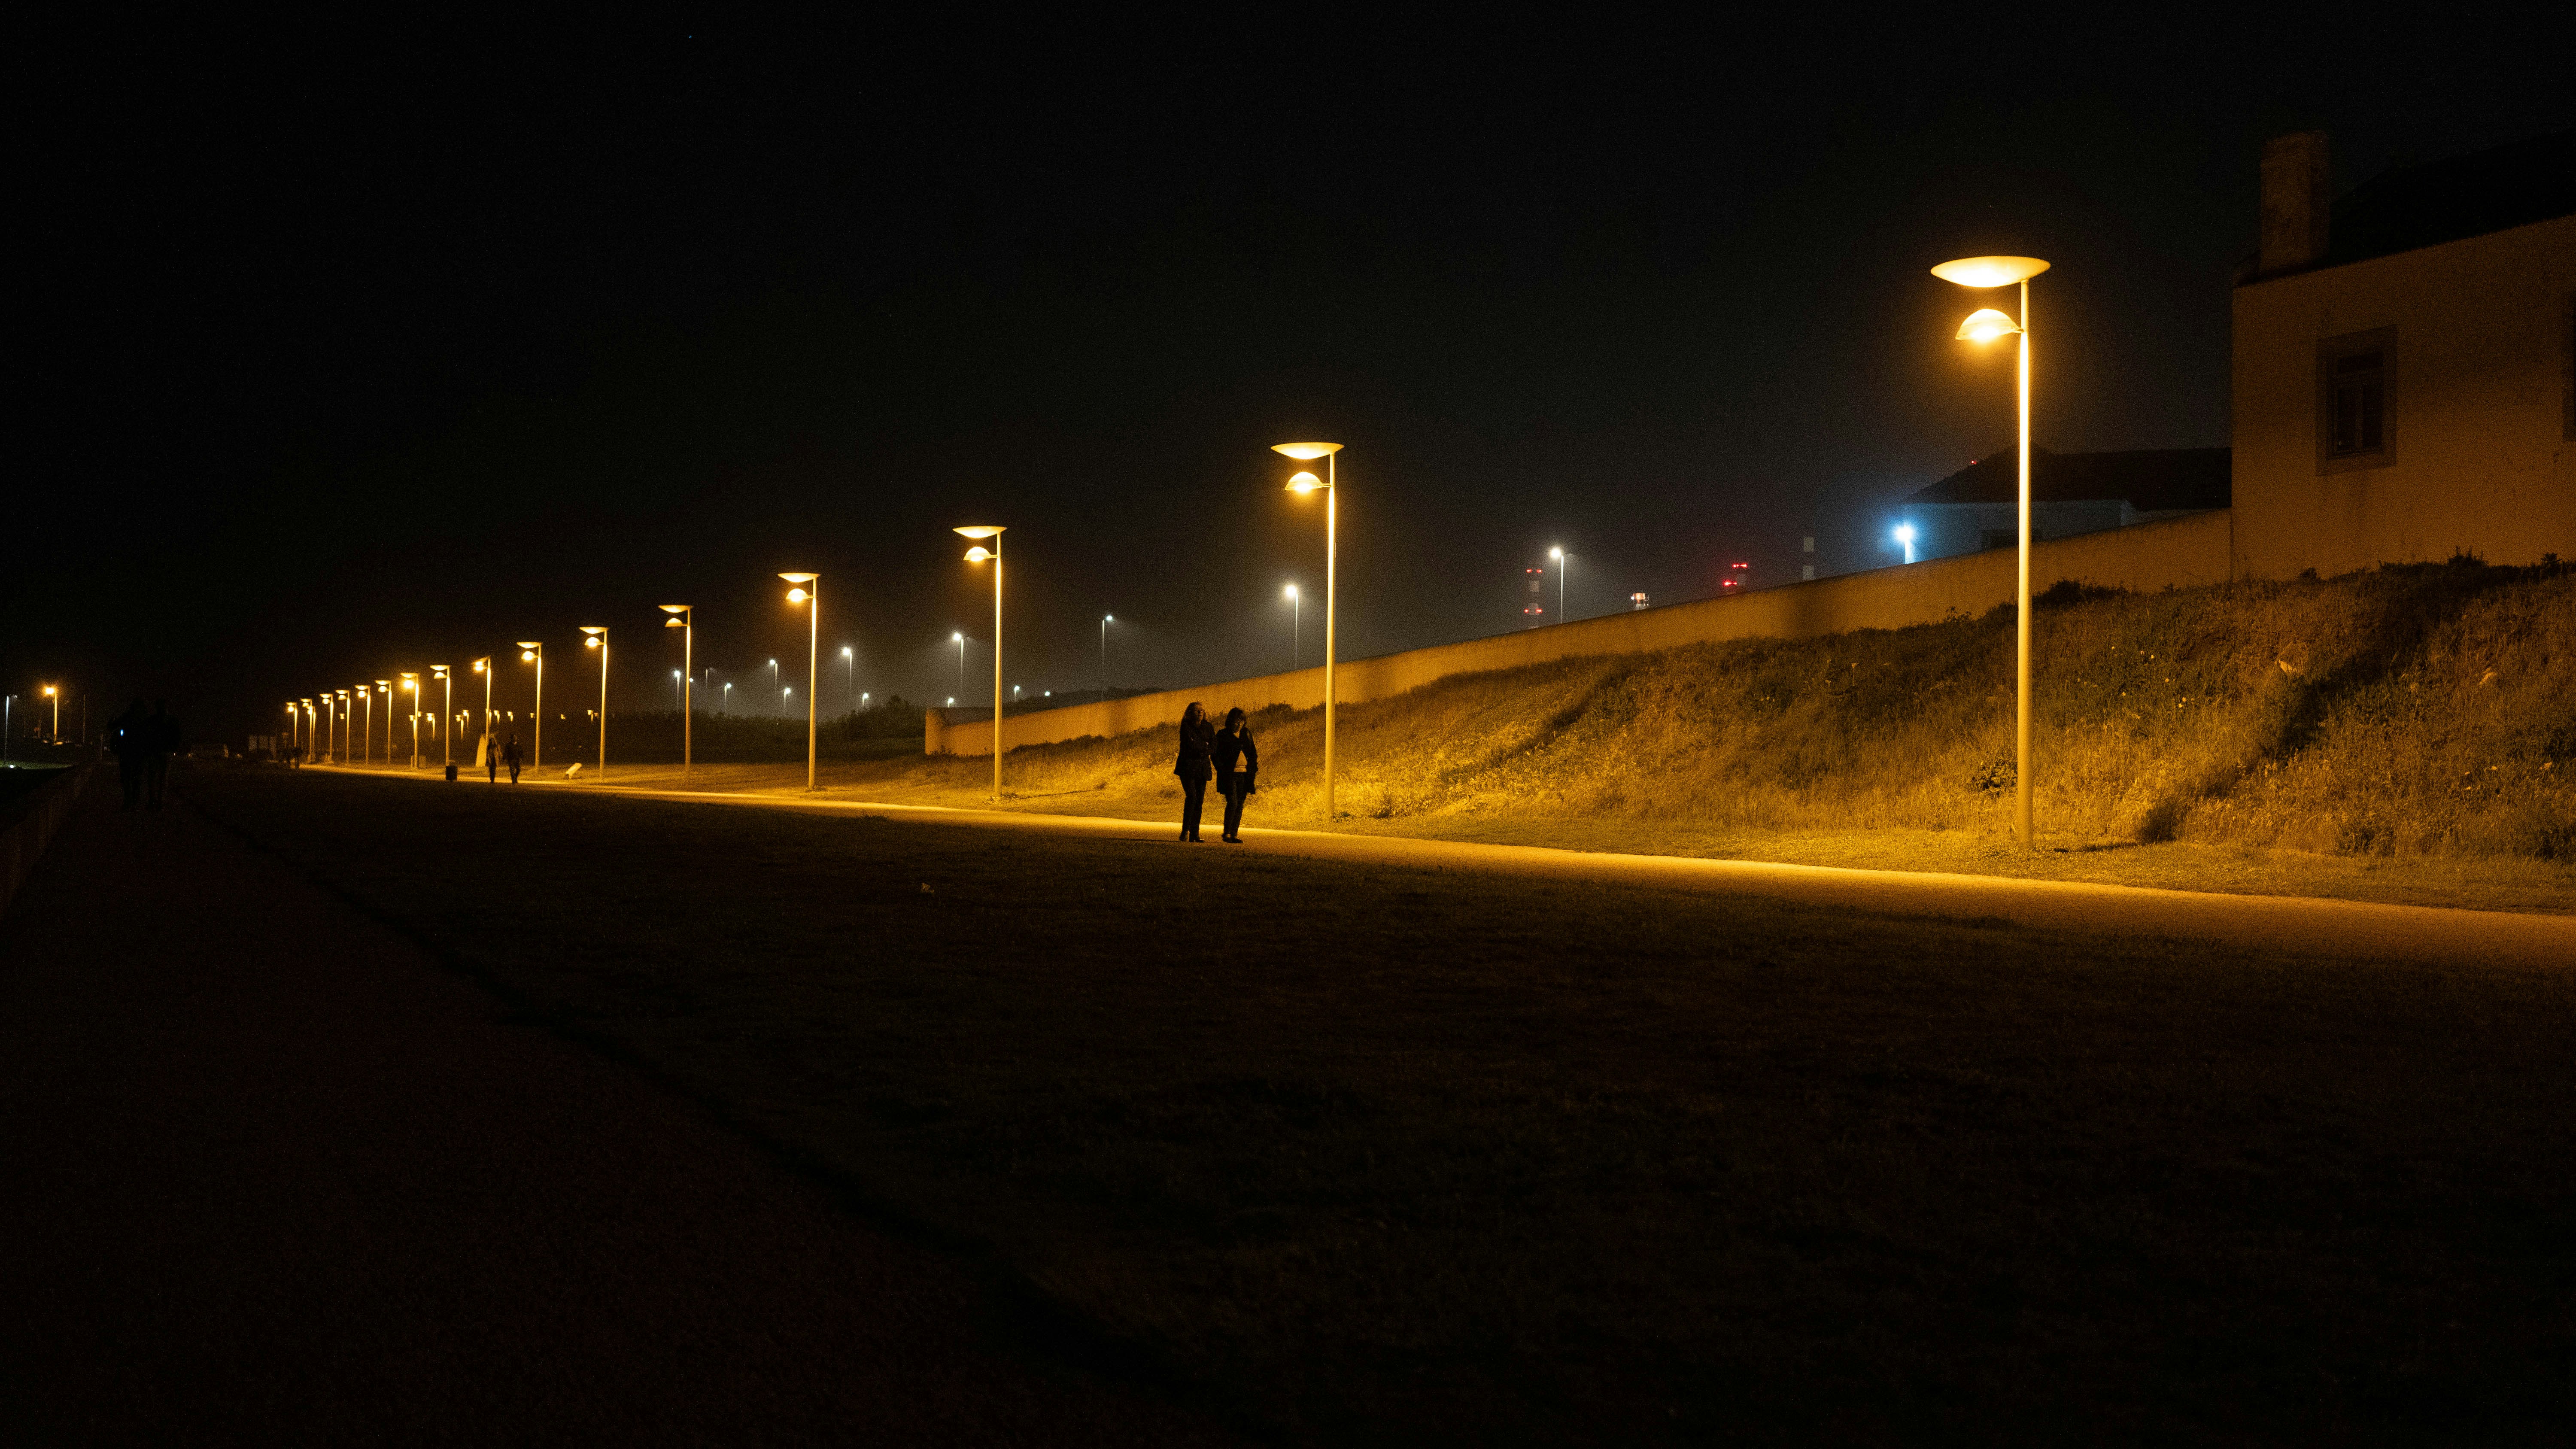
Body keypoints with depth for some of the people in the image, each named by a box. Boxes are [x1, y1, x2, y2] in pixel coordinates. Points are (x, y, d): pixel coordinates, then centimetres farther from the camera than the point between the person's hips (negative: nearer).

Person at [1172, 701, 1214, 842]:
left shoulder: (1208, 728, 14)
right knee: (1192, 796, -18)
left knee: (1199, 800, -1)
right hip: (1188, 767, -4)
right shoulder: (1186, 726, 0)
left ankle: (1194, 833, 1)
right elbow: (1190, 745, -12)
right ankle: (1185, 830, -12)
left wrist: (1198, 747, -8)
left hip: (1203, 769, 4)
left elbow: (1214, 746, 4)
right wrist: (1205, 747, -1)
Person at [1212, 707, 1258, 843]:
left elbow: (1253, 753, 21)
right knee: (1233, 802, -15)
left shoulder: (1246, 734, 14)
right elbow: (1215, 755, -3)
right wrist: (1222, 769, -13)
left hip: (1244, 775, 5)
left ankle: (1234, 834, 9)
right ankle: (1227, 833, -6)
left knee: (1240, 805, 4)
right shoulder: (1223, 735, 0)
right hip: (1230, 775, -5)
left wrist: (1255, 768, 8)